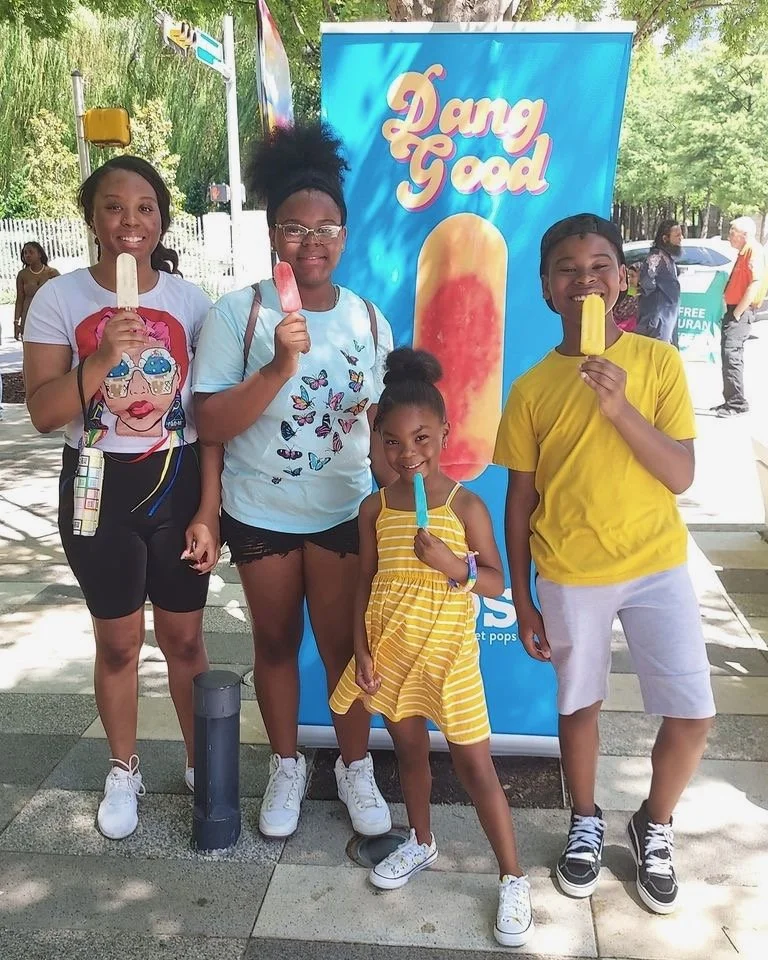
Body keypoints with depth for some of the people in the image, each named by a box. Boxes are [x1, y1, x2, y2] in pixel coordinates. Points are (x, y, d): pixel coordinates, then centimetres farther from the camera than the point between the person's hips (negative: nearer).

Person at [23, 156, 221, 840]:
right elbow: (43, 414, -10)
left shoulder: (190, 300, -2)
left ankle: (201, 763, 31)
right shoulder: (60, 299, -5)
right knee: (118, 639, 12)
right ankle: (124, 772, 33)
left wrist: (208, 510, -5)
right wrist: (101, 358, -26)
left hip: (178, 482, 1)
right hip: (99, 486, 0)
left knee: (183, 635, 10)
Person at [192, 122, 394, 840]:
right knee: (275, 642, 15)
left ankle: (355, 767, 33)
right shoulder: (238, 313, -12)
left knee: (344, 645, 9)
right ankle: (286, 768, 37)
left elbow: (383, 422, 6)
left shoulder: (367, 319, -2)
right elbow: (211, 424, -17)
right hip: (260, 512, -1)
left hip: (344, 511, 1)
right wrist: (280, 366, -29)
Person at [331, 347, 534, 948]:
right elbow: (365, 583, 5)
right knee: (409, 748, 20)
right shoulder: (375, 509, -1)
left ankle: (514, 880, 15)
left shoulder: (465, 506, -12)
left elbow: (496, 582, -8)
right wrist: (362, 650, 0)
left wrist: (452, 564, -26)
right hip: (389, 650, 4)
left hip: (447, 652, -4)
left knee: (474, 764, 3)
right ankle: (421, 843, 43)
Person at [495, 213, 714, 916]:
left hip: (656, 565, 0)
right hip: (569, 578, 0)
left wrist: (620, 408, -24)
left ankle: (655, 828, 28)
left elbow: (681, 476, -10)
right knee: (579, 705, 13)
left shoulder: (659, 362, -5)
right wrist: (523, 602, 2)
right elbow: (520, 499, 1)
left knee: (692, 715, -1)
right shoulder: (532, 388, -4)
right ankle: (586, 824, 39)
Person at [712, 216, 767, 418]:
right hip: (733, 310, 11)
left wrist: (737, 314, -20)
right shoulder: (743, 253, 19)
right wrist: (730, 313, 16)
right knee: (729, 355, 13)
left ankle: (738, 403, -17)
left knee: (731, 354, -17)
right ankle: (731, 401, 21)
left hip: (741, 312, -11)